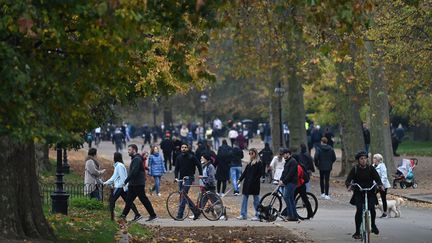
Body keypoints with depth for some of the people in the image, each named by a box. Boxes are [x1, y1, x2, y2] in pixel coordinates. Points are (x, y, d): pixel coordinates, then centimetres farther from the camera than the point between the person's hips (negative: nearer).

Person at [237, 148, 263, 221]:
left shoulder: (259, 163, -6)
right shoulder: (249, 162, 15)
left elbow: (259, 174, -11)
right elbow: (245, 172, 15)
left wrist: (254, 181, -18)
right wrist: (240, 179, 7)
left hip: (254, 184, -7)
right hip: (247, 183, 7)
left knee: (256, 199, 0)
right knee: (244, 198, 6)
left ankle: (257, 215, 5)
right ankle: (243, 215, 9)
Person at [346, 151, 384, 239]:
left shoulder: (370, 168, 2)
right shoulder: (355, 169, -2)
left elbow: (377, 178, -6)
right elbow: (348, 180, -9)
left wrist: (380, 185, -27)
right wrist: (349, 185, -32)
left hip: (370, 193, 1)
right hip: (358, 193, -1)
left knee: (372, 208, -19)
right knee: (359, 210, -19)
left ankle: (373, 225, 11)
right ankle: (357, 232, -9)